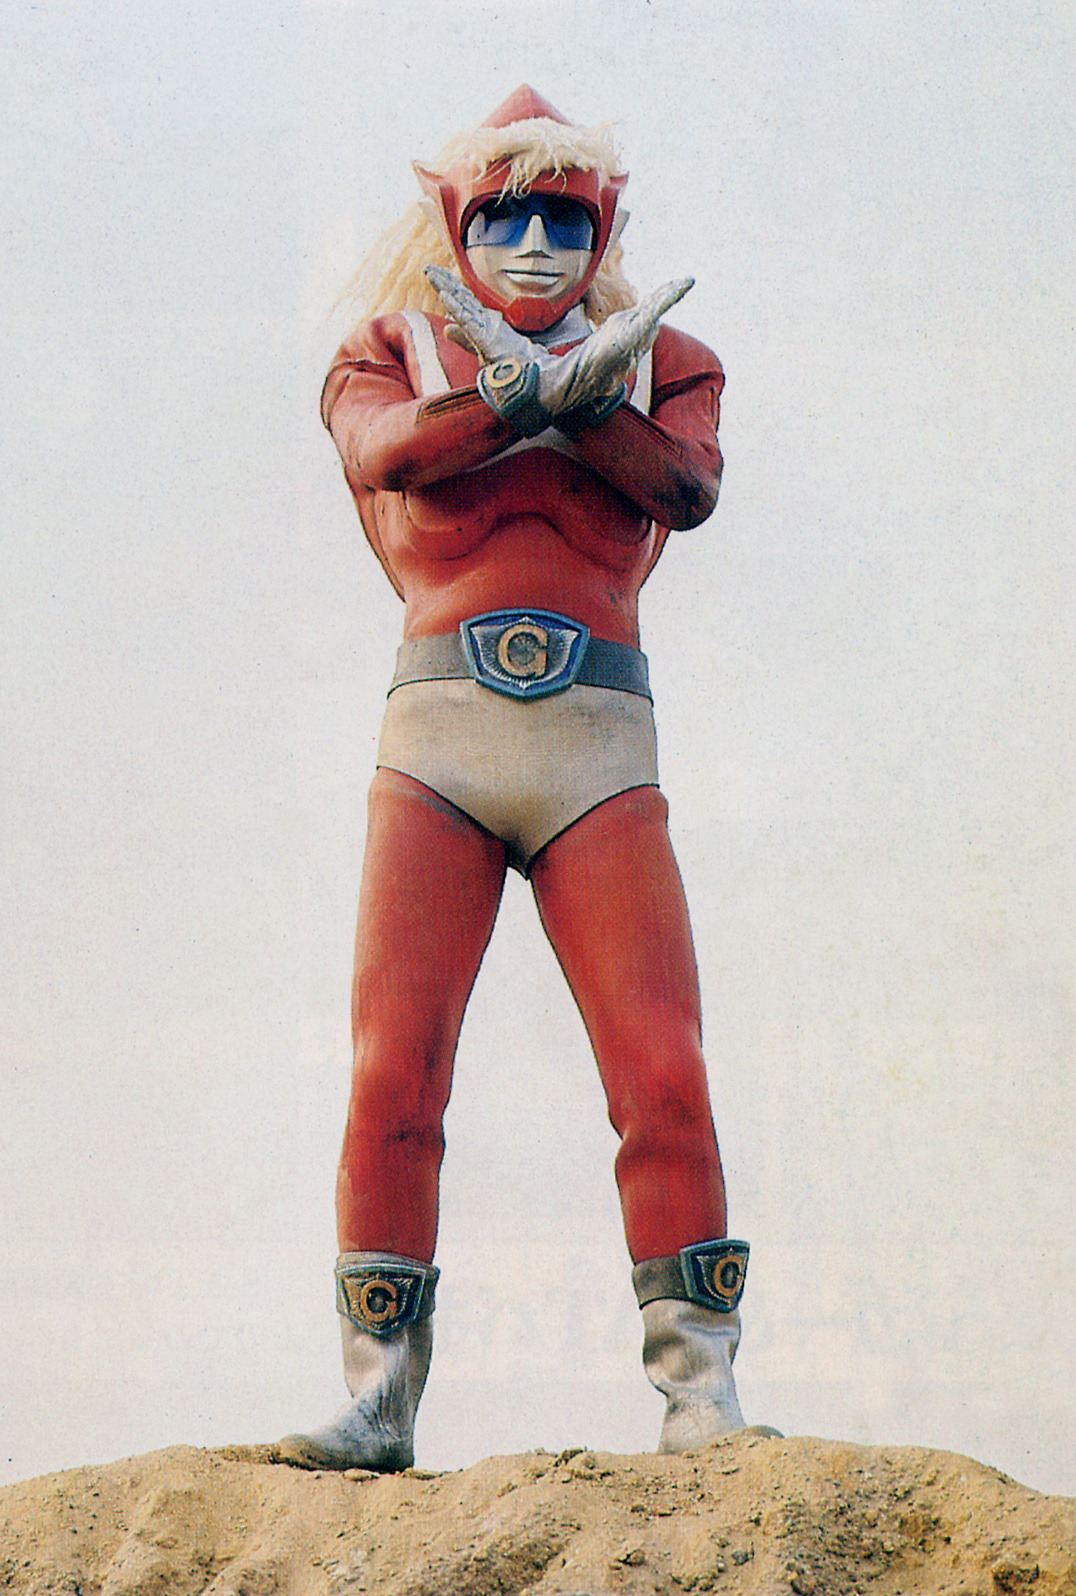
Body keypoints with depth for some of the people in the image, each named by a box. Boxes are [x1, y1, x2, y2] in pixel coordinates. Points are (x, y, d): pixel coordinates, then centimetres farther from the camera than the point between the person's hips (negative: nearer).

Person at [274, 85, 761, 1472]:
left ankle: (700, 1386, -5)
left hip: (599, 745, 1)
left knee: (663, 1066, -10)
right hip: (438, 732, -1)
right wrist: (543, 385, -17)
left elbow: (687, 485, -2)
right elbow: (385, 445, -8)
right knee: (394, 1061, -12)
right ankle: (377, 1398, -7)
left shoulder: (659, 358, 20)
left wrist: (565, 388, -13)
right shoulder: (392, 353, 17)